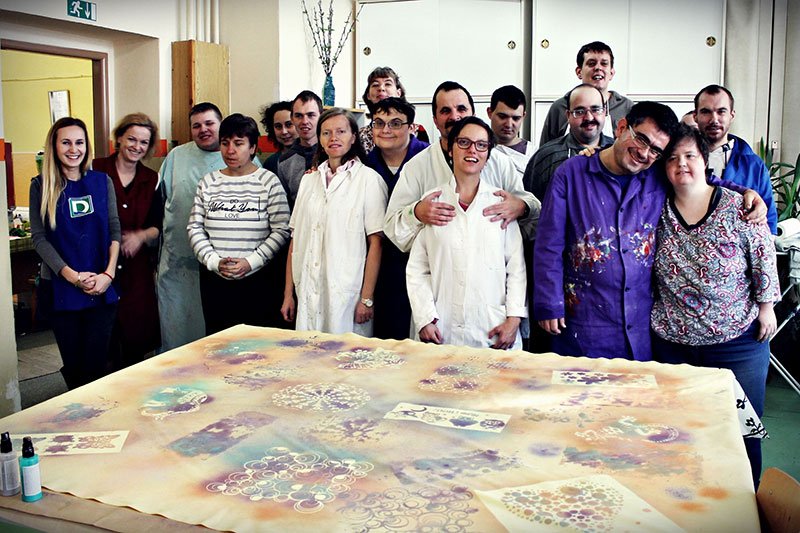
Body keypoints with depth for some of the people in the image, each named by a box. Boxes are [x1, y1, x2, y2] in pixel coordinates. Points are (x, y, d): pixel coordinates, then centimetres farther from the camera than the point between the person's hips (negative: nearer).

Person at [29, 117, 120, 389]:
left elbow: (115, 229, 3)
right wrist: (72, 275, -13)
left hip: (102, 286, 1)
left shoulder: (102, 181, 6)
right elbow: (39, 237, -3)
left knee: (96, 361, 1)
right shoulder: (41, 186, 1)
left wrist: (108, 274, -9)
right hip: (61, 287, -1)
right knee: (72, 363, 7)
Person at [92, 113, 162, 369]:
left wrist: (141, 236, -11)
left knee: (136, 335, 5)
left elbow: (157, 226, 9)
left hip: (136, 268, 3)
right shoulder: (95, 170, -1)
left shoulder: (151, 180, 9)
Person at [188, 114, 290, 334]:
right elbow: (195, 228, 8)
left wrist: (251, 262, -14)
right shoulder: (208, 183, 10)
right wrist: (214, 262, -7)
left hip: (257, 279, -3)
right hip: (214, 281, 3)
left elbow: (281, 230, -6)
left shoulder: (269, 181, -1)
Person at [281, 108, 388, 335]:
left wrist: (367, 298, -12)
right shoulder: (308, 180, 13)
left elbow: (376, 242, -7)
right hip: (308, 296, 4)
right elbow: (295, 240, 12)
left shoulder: (368, 179, -2)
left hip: (347, 295, -4)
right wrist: (288, 293, 9)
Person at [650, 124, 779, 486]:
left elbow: (764, 257, 0)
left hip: (738, 342, -2)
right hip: (672, 344, 2)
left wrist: (766, 306, 1)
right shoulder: (658, 212, -1)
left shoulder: (737, 208, -8)